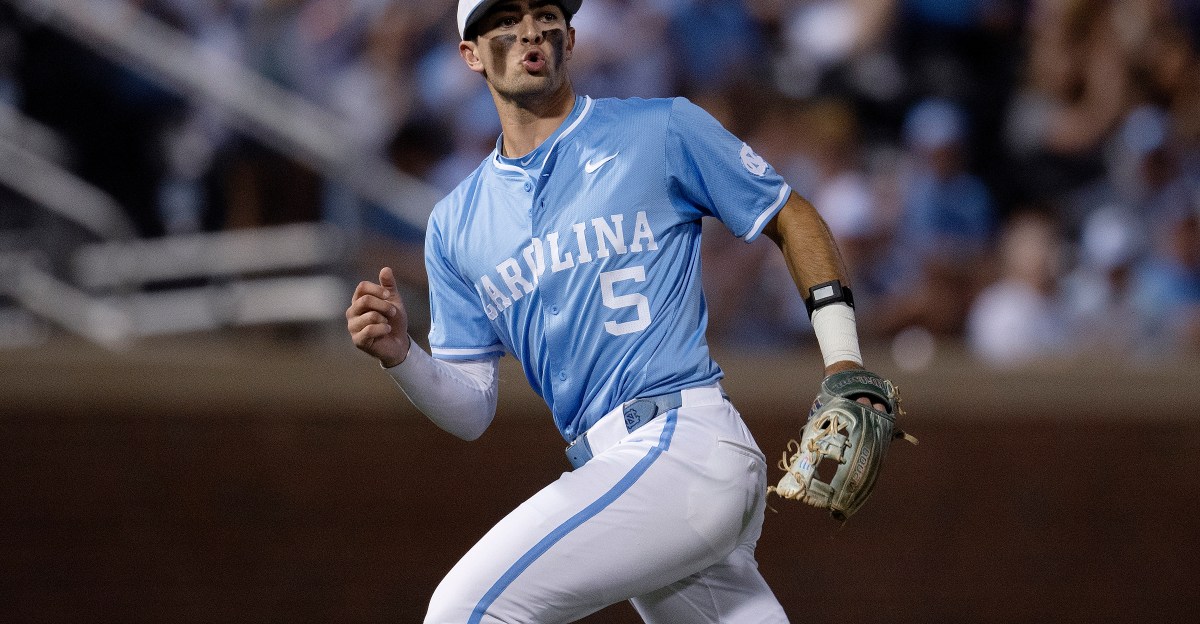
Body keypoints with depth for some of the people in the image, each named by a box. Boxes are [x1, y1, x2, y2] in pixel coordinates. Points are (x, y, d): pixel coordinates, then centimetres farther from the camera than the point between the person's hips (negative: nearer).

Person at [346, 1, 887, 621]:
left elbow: (792, 219, 11)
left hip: (683, 441, -6)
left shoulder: (664, 132, 3)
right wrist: (400, 356, -6)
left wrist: (845, 371, 1)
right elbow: (471, 412, 15)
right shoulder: (455, 226, 16)